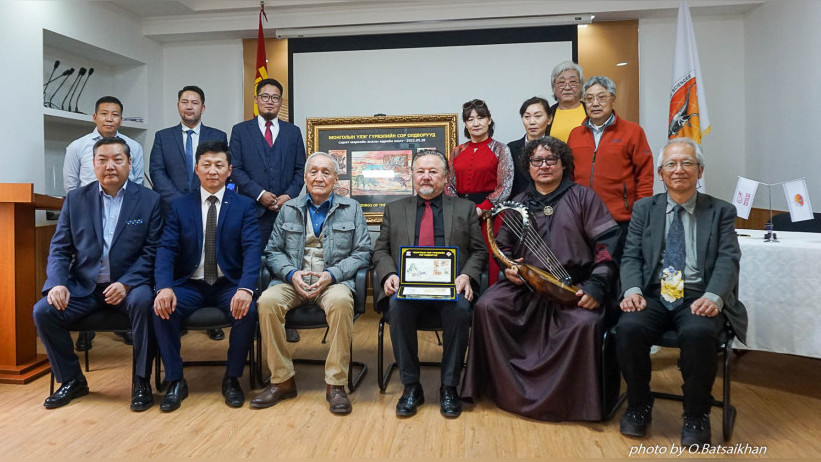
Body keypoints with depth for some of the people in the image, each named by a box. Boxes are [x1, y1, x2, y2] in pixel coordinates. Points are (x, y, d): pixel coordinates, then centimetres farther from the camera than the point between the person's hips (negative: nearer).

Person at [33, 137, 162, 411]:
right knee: (43, 311, -19)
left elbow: (151, 251, -5)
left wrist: (126, 284, -19)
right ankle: (72, 380, 4)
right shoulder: (75, 199, 8)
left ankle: (141, 380, -16)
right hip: (83, 286, 3)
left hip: (128, 285, -3)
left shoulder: (150, 201, 0)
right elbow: (60, 248, 6)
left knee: (143, 302, -34)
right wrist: (57, 283, -12)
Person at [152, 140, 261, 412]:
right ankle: (175, 381, -8)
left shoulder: (244, 205, 2)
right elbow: (166, 250, -3)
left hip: (229, 285, -1)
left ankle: (232, 379, -7)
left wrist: (245, 289, -28)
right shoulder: (180, 206, 6)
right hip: (190, 285, 2)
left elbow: (251, 249, -10)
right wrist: (164, 287, -23)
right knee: (162, 308, -27)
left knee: (248, 310, -30)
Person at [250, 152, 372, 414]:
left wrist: (331, 275, -11)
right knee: (267, 302, -29)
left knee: (341, 303, -36)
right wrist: (291, 274, -8)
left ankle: (336, 384, -24)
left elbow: (362, 253, 4)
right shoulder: (288, 210, 17)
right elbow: (273, 251, 13)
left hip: (333, 281, -2)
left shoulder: (351, 209, 11)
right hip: (293, 282, 2)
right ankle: (282, 380, -14)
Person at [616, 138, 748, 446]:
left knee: (698, 333, -34)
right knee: (628, 328, -29)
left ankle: (696, 415, -8)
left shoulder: (721, 211, 10)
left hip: (698, 299, -1)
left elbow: (728, 259, -1)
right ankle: (639, 406, -3)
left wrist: (713, 296, -21)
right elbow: (631, 256, 7)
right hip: (653, 296, 1)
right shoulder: (644, 209, 14)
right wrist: (632, 289, -14)